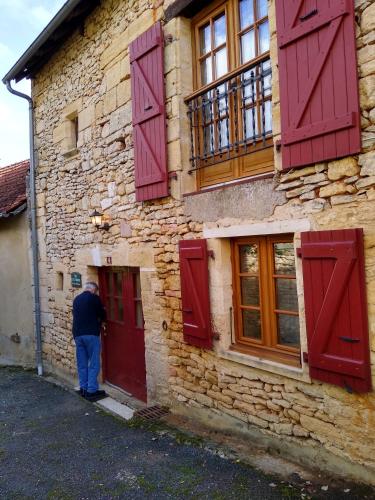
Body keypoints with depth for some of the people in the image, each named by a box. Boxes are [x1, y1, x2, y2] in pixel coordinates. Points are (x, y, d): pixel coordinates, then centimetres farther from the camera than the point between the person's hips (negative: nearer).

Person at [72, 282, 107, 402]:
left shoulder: (76, 299, 15)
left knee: (82, 363, 12)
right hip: (91, 333, -6)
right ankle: (91, 390, -1)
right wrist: (100, 321, 25)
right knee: (94, 363, -1)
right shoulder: (94, 298, -4)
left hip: (77, 334, 7)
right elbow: (102, 315, 3)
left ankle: (83, 388, 17)